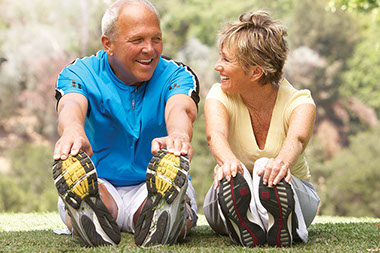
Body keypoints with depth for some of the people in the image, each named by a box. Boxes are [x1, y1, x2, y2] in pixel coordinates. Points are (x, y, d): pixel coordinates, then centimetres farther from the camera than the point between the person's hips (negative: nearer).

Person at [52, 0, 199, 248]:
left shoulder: (176, 76, 1)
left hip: (154, 186, 1)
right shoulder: (81, 74, 0)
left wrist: (178, 135, -52)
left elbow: (180, 109, -24)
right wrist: (73, 131, -53)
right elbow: (71, 106, -24)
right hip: (99, 183, 0)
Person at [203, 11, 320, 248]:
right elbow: (216, 134, -34)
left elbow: (297, 138, -40)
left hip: (291, 194, -1)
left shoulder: (299, 101, -14)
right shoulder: (220, 96, -10)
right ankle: (246, 231, -32)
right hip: (231, 200, 1)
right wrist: (228, 161, -61)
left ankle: (281, 232, -32)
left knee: (268, 172, -38)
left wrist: (283, 161, -66)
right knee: (231, 175, -37)